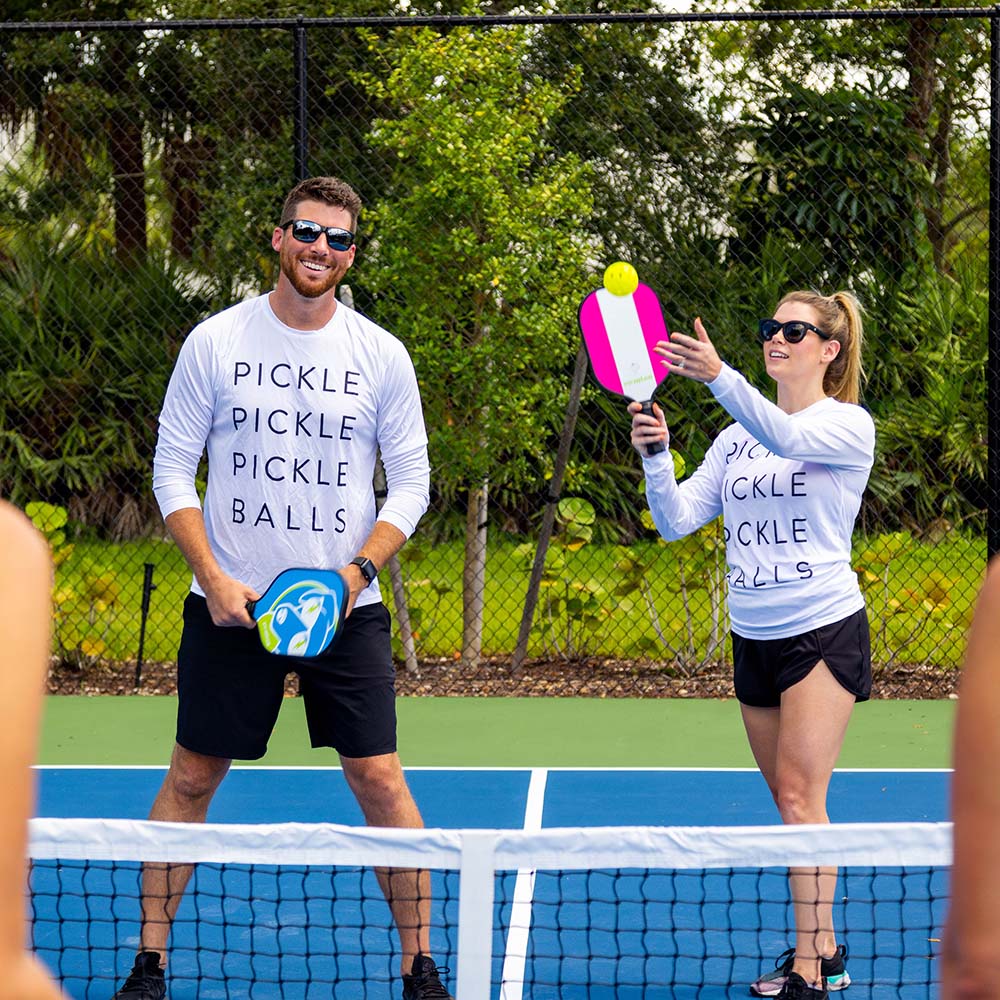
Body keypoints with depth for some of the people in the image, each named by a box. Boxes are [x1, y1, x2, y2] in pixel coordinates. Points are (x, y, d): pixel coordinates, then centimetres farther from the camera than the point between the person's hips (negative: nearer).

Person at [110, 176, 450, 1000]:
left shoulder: (382, 355, 2)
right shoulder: (215, 342, 0)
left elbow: (411, 479, 4)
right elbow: (172, 469, 2)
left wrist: (357, 570, -11)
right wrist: (214, 579, -9)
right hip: (230, 605, 0)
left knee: (380, 781, -3)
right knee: (190, 780, 4)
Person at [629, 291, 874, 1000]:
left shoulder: (849, 425, -5)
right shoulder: (735, 440, 12)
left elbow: (784, 436, -27)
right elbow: (678, 520, 3)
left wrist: (719, 377, -42)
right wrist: (655, 456, -17)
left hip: (824, 630, -6)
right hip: (753, 639, 6)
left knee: (799, 795, -11)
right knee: (792, 802, 9)